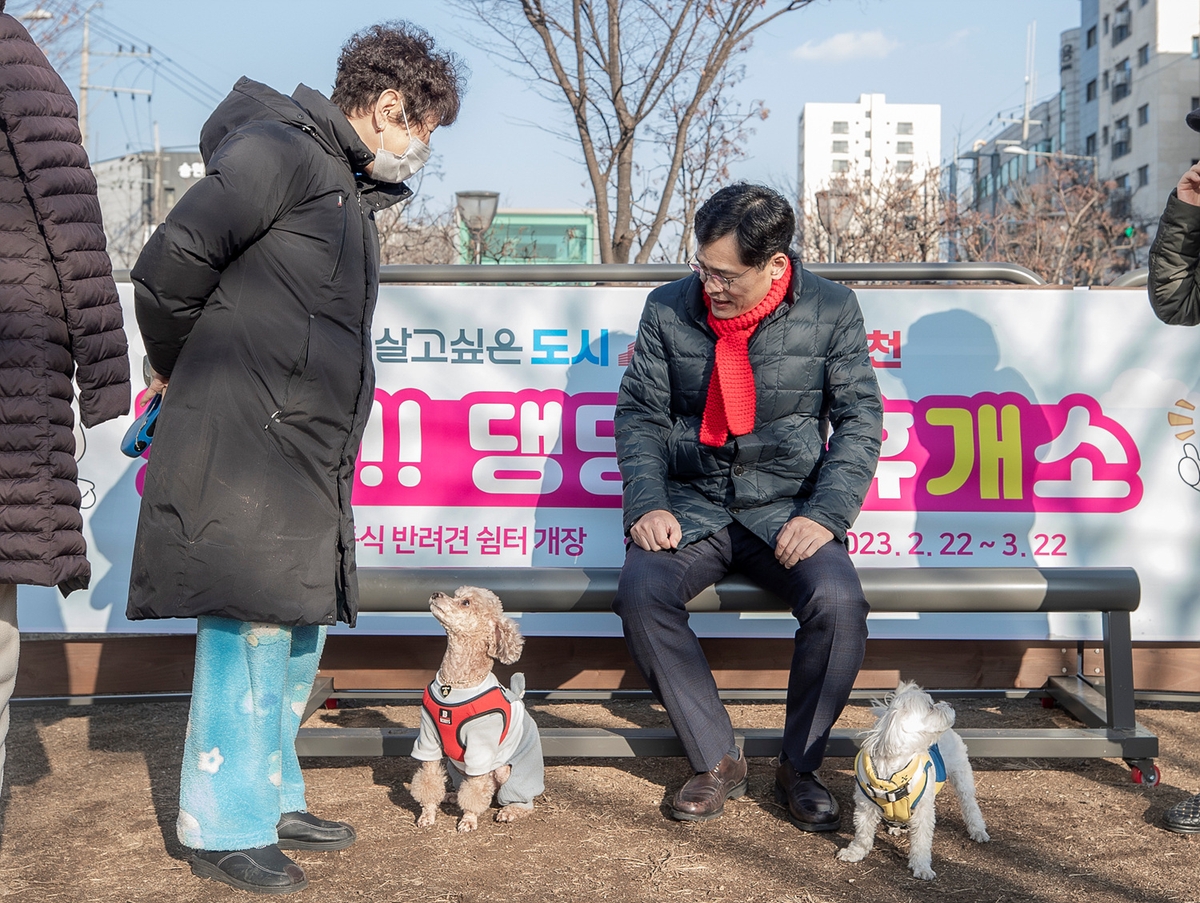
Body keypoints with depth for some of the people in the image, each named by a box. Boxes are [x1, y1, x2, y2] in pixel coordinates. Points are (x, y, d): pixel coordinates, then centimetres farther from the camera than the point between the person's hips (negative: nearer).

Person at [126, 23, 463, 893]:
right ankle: (225, 828, 8)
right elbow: (169, 264, -15)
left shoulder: (354, 190, 21)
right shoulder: (278, 153, -10)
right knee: (250, 628, -5)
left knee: (300, 626, 14)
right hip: (243, 446, -9)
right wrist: (178, 370, 0)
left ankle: (273, 798, 28)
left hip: (307, 453, 10)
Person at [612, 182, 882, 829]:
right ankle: (718, 763, -10)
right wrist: (646, 505, -12)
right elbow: (639, 413, 4)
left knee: (839, 602, -30)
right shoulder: (669, 309, 2)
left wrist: (824, 514, -14)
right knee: (640, 592, -28)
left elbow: (860, 419, -1)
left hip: (788, 506, -1)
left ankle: (799, 767, -4)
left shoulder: (831, 309, -1)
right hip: (693, 504, 1)